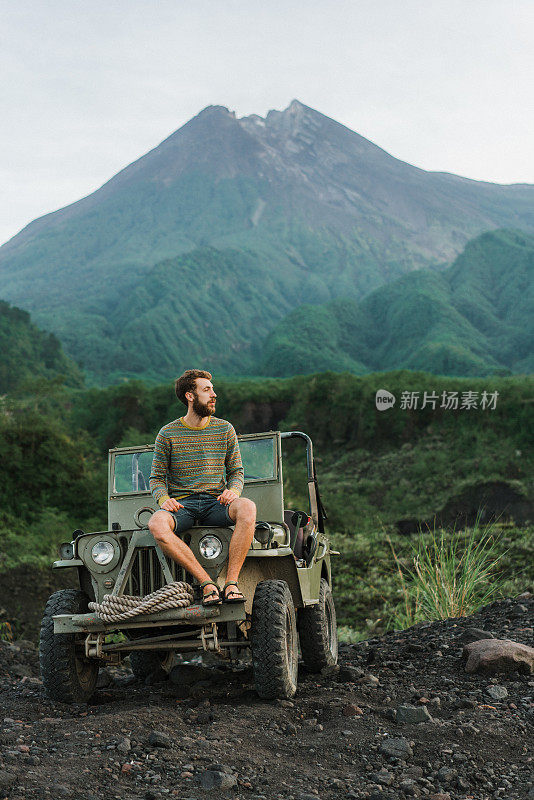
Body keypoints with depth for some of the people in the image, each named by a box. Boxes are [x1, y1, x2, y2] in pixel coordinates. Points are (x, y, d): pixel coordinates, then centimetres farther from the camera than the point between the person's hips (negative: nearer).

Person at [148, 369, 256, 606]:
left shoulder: (225, 430, 9)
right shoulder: (168, 434, 4)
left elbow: (236, 471, 13)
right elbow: (157, 478, 7)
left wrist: (233, 490, -11)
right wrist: (163, 499, -16)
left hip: (215, 502, 1)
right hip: (181, 504, -1)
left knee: (247, 508, -34)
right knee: (156, 525, -36)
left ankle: (231, 582, -31)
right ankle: (206, 583, -31)